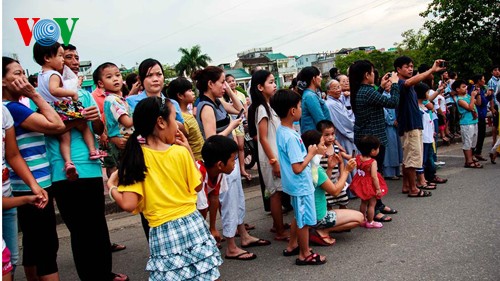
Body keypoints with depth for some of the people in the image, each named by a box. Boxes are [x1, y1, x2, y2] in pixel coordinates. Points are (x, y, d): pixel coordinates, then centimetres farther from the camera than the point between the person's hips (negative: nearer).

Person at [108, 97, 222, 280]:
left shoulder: (136, 157, -8)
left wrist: (111, 187, 5)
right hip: (192, 226, 0)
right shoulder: (181, 152, -7)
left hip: (162, 233, 0)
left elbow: (128, 205, -14)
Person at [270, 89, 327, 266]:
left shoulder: (281, 131, 2)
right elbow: (298, 168, -28)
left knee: (299, 217, 24)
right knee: (305, 220, 7)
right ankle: (305, 255, 23)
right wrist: (311, 153, -14)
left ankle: (292, 246, 38)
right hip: (301, 185, -9)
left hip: (296, 184, 10)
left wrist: (313, 151, 7)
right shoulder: (290, 137, -27)